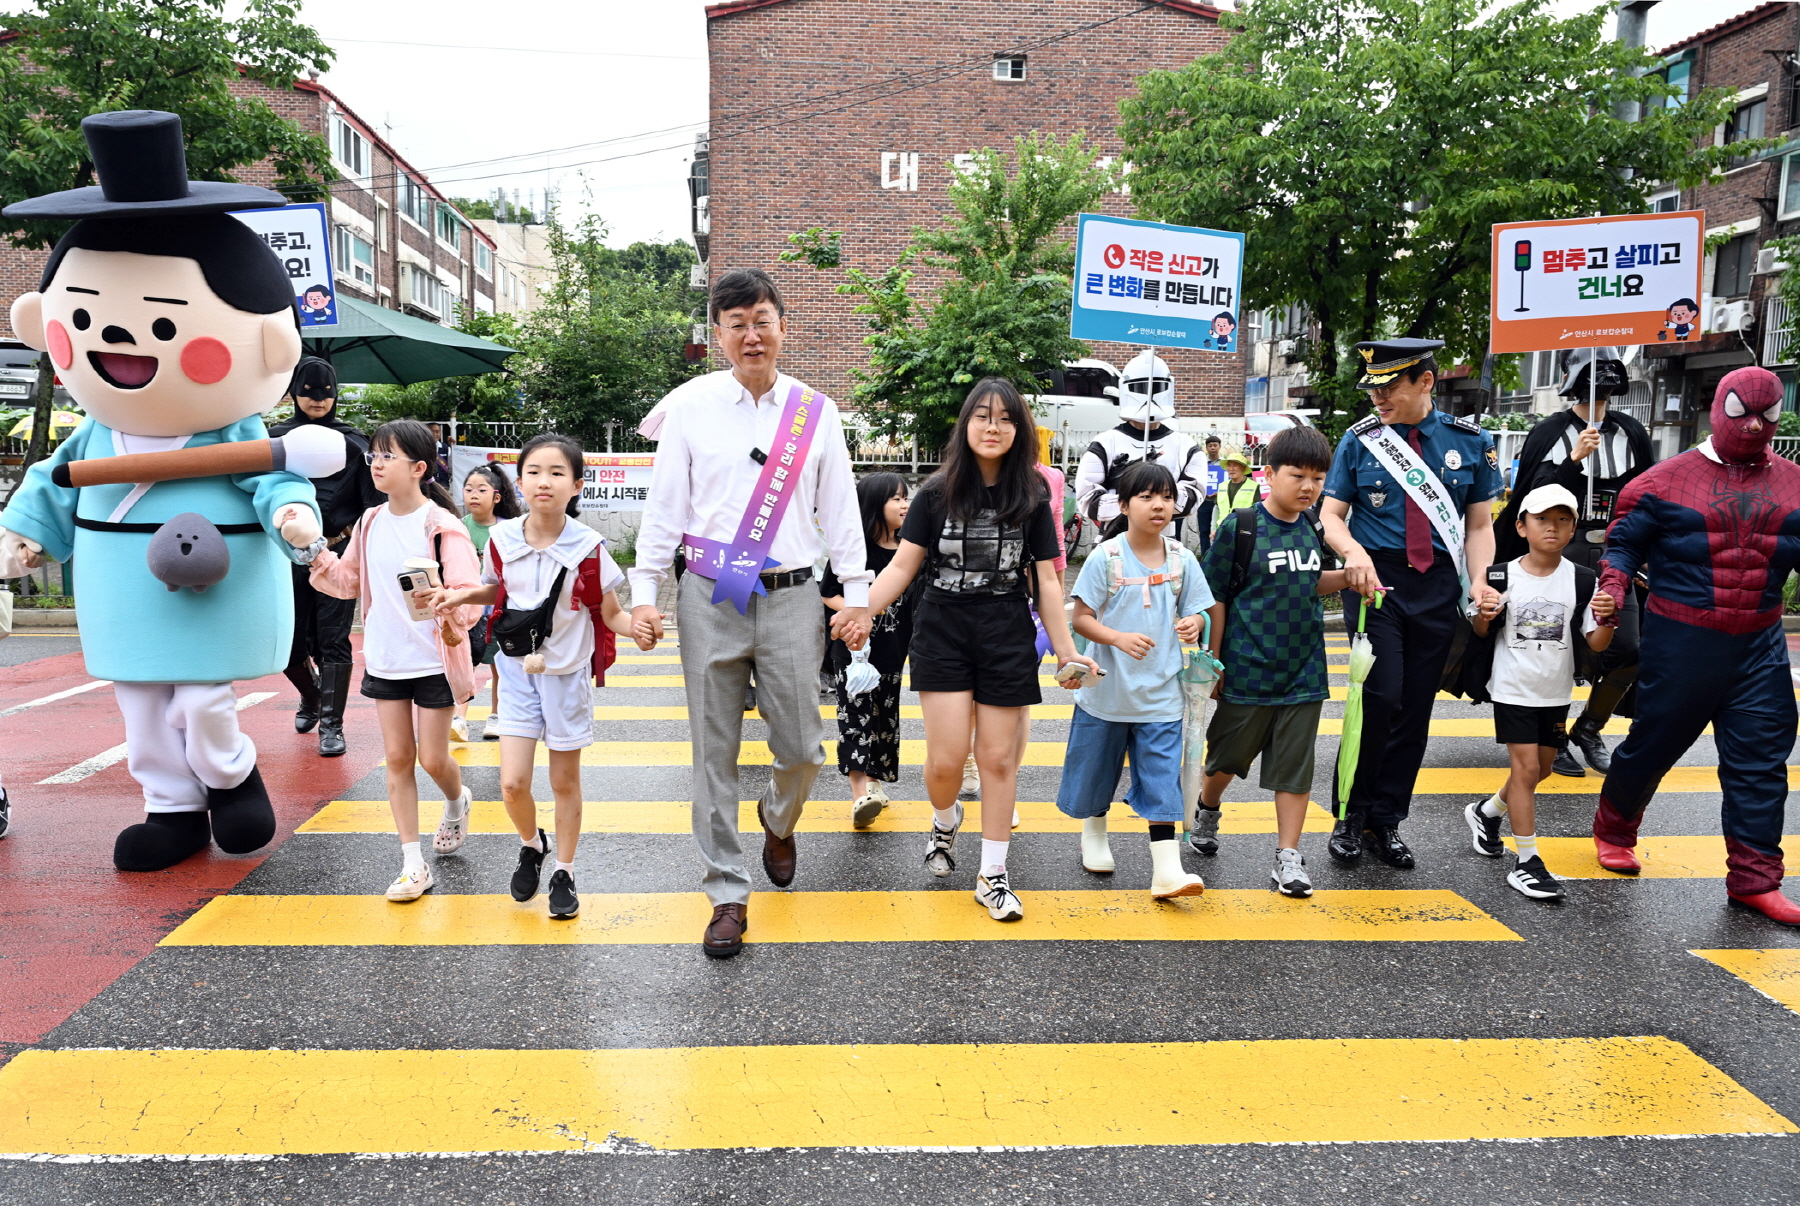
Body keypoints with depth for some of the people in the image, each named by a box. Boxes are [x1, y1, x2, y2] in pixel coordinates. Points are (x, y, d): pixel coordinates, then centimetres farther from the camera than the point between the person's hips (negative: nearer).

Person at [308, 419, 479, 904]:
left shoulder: (441, 525, -14)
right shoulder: (370, 523, 5)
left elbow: (469, 593, -21)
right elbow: (350, 581, 16)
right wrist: (320, 559, -2)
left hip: (433, 661, -5)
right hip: (384, 660, 5)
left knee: (432, 758, 4)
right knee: (397, 758, 6)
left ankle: (457, 803, 40)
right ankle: (413, 864, 13)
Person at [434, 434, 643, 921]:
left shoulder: (586, 547, -15)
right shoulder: (503, 539, -6)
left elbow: (611, 613, -10)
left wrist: (636, 628, -31)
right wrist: (461, 596, -5)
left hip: (567, 673, -2)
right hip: (518, 670, 2)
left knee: (565, 782, 9)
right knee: (512, 784, -4)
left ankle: (563, 872, 28)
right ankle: (532, 845, 28)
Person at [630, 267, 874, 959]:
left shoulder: (815, 411, 6)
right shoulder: (692, 404, 3)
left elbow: (840, 508, 8)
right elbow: (664, 505, 4)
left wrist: (857, 594, 4)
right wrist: (644, 592, 0)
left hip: (790, 597, 1)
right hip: (709, 599, 0)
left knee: (801, 749, 4)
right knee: (715, 753, 4)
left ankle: (778, 821, 39)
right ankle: (727, 895, 17)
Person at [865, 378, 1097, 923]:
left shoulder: (1030, 497, 2)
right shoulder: (938, 492, -1)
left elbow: (1046, 579, 4)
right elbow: (902, 567, -1)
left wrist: (1065, 649, 2)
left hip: (1007, 638, 1)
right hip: (943, 633, -1)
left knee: (998, 757, 5)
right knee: (946, 759, -6)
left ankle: (992, 875, 20)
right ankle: (945, 821, 30)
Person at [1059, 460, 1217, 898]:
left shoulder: (1181, 559, 0)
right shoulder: (1106, 556, -10)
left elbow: (1195, 611, 8)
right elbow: (1080, 619, -10)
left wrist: (1193, 625, -15)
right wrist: (1118, 637, -26)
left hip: (1160, 694, 1)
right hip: (1107, 690, -1)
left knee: (1162, 780, -2)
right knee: (1097, 769, 16)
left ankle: (1166, 870, -1)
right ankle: (1094, 833, 42)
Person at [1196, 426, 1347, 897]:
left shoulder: (1313, 527, 5)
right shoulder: (1241, 526, -11)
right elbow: (1216, 596, -8)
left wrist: (1348, 576, 2)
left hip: (1304, 670, 4)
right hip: (1248, 668, -4)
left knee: (1295, 765, 6)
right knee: (1227, 756, 13)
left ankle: (1288, 856, 15)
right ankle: (1206, 811, 42)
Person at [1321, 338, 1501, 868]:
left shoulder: (1470, 441, 6)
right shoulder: (1360, 439, 2)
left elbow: (1480, 525, 8)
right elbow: (1331, 515, 0)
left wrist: (1478, 581, -8)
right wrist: (1355, 553, -20)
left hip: (1438, 586, 2)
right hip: (1376, 580, -2)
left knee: (1416, 706, 6)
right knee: (1382, 697, -15)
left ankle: (1386, 822, 20)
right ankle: (1352, 814, 4)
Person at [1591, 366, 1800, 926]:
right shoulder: (1668, 480, -2)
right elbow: (1624, 541, 1)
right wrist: (1613, 587, -15)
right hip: (1681, 642, -4)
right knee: (1654, 740, 7)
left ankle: (1754, 879, 13)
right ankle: (1613, 829, 33)